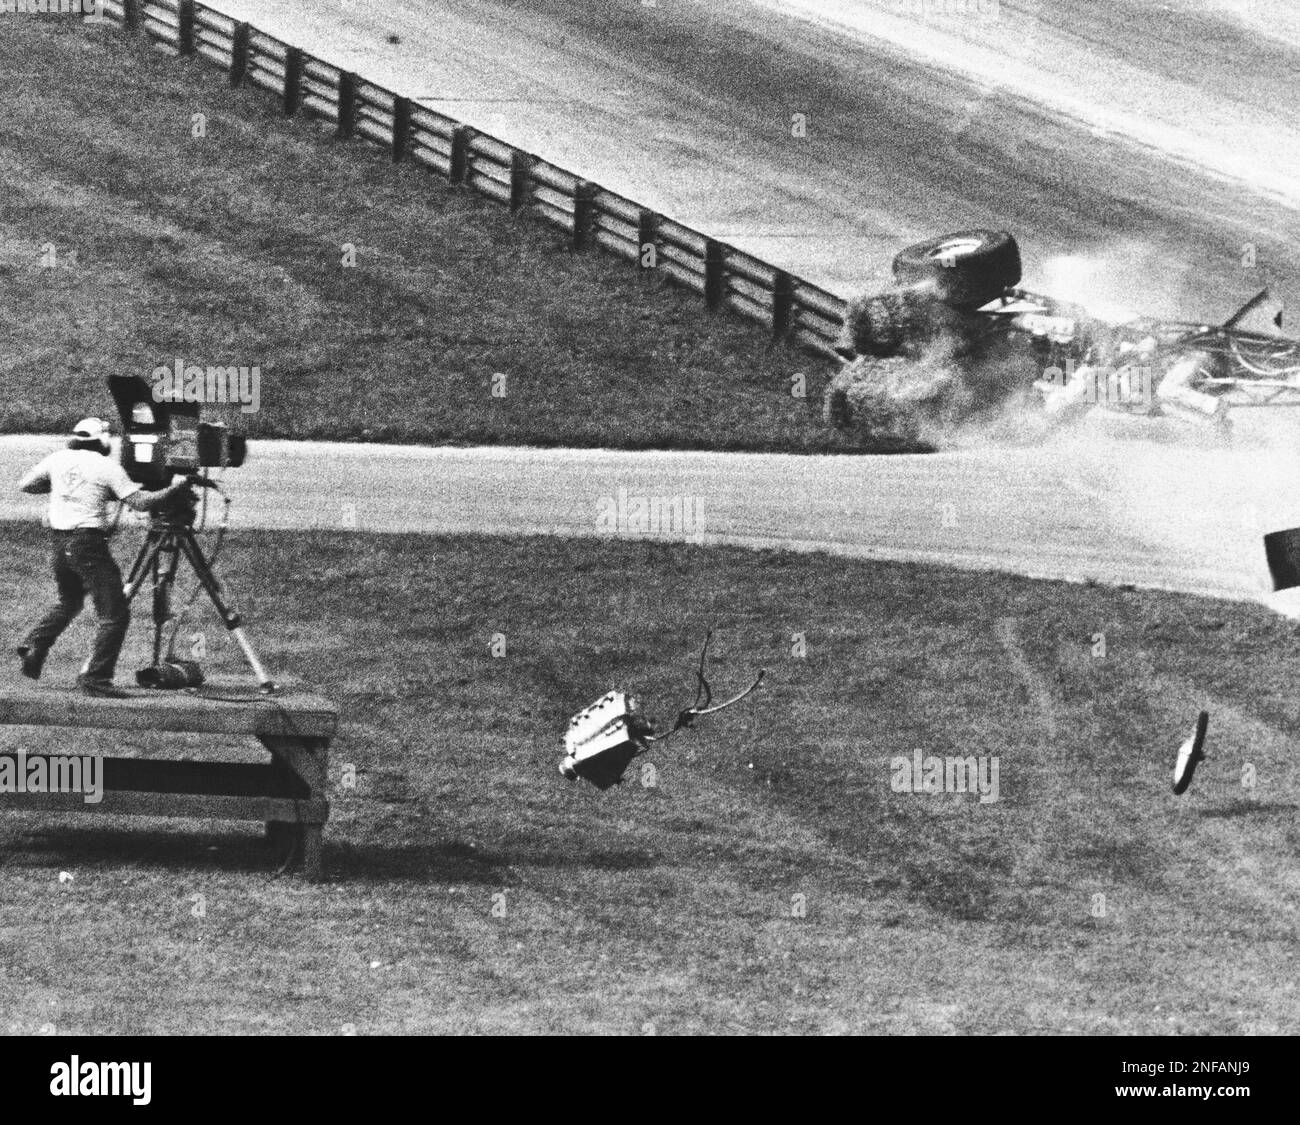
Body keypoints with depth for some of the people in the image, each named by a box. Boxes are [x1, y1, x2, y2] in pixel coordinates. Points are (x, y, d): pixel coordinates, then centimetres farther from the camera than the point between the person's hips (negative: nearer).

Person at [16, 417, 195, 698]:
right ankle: (94, 677, -9)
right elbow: (140, 502, -11)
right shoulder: (107, 467, -7)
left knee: (68, 601, 29)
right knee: (115, 614, -2)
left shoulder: (58, 459, 7)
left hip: (58, 539, 7)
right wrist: (176, 488, 0)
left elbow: (25, 485, 16)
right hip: (88, 543, -7)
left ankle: (33, 646, 12)